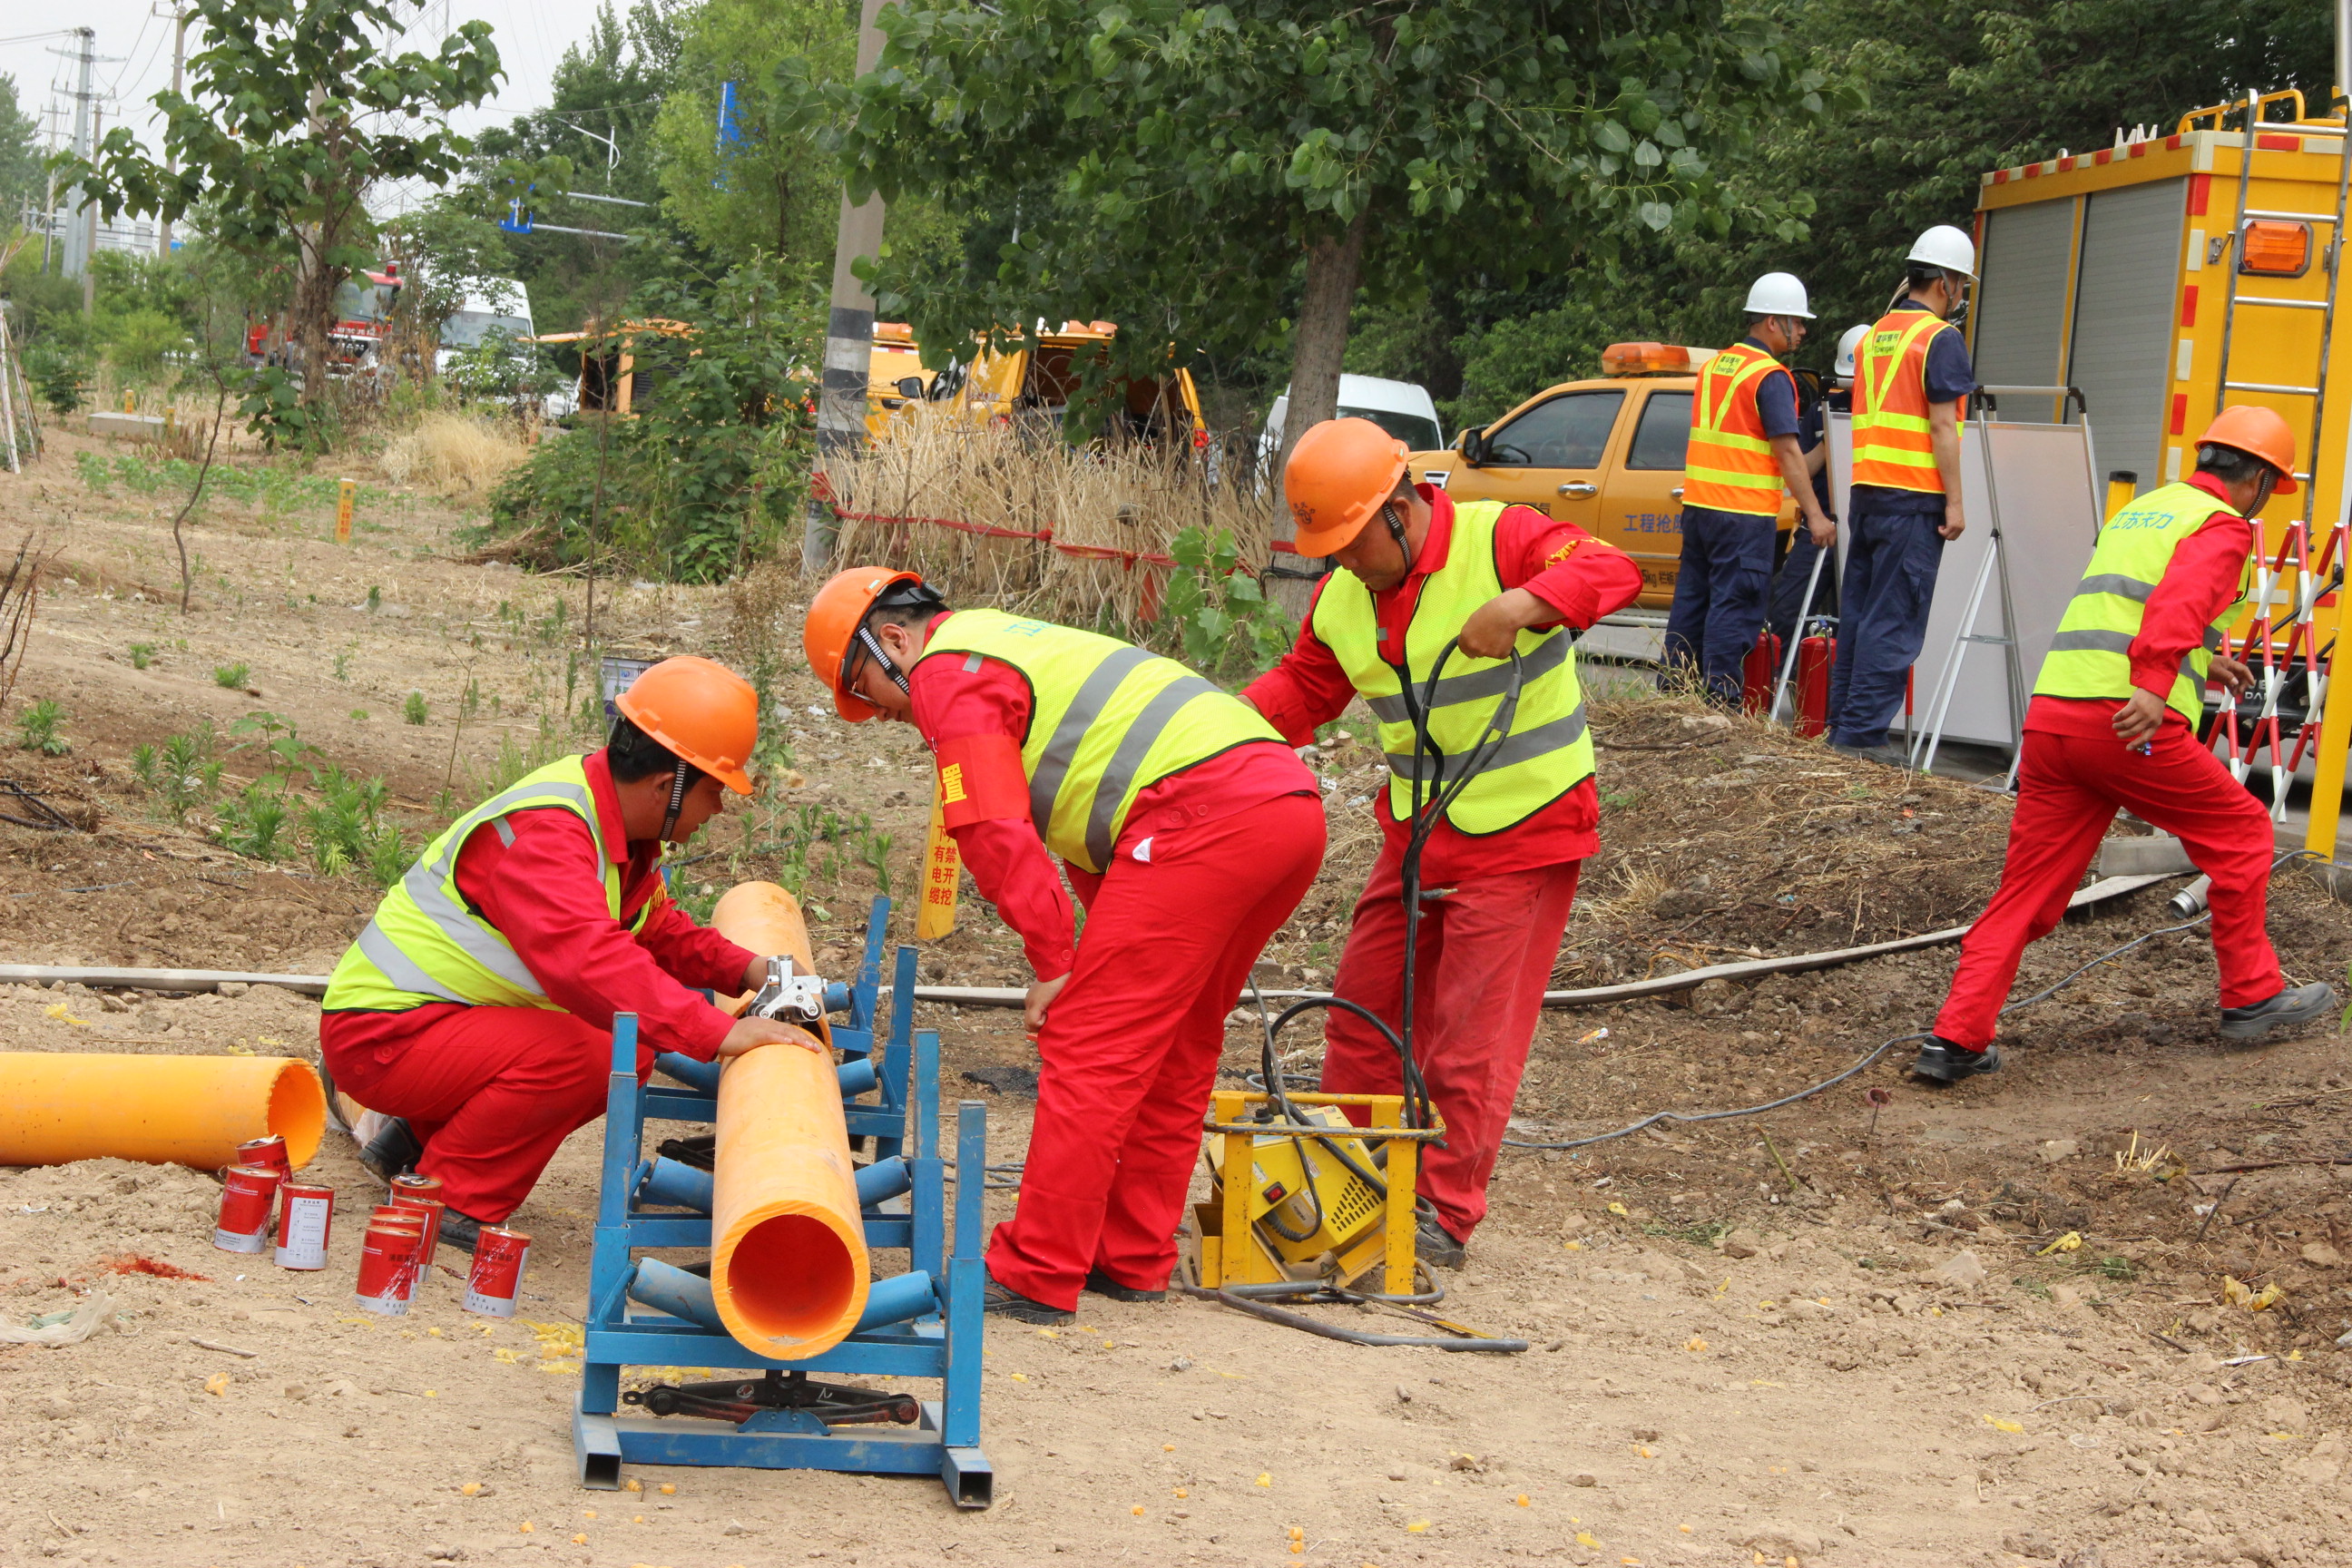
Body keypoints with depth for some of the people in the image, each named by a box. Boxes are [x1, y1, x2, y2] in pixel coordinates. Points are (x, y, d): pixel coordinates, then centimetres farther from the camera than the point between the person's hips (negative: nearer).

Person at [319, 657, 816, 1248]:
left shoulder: (617, 826, 6)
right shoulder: (543, 833, -26)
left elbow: (656, 929, 21)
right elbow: (588, 959, -41)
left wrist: (742, 969, 4)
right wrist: (716, 1032, -45)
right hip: (383, 1032, -10)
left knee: (633, 1052, 4)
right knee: (575, 1055, -29)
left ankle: (421, 1138, 13)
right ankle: (449, 1200, -11)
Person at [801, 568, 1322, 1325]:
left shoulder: (949, 671, 3)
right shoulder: (1014, 641, 34)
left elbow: (996, 832, -8)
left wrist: (1054, 963, -2)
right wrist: (1108, 946, 26)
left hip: (1204, 812, -10)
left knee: (1090, 1045, -5)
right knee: (1177, 1045, 18)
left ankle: (1036, 1276, -4)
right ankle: (1134, 1259, 23)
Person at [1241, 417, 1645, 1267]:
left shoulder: (1499, 540, -18)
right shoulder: (1342, 598, 4)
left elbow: (1613, 570, -30)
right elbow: (1303, 686, 14)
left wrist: (1523, 604, -48)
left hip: (1523, 831, -7)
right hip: (1415, 835, 7)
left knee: (1472, 1033, -4)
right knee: (1364, 1009, 12)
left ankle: (1446, 1216, 5)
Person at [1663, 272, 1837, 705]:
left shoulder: (1714, 367, 16)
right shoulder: (1771, 377, -11)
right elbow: (1787, 450, -15)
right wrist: (1814, 514, -14)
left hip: (1697, 505, 8)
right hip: (1745, 513, -8)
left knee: (1692, 602, 12)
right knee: (1734, 607, -6)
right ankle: (1719, 701, -7)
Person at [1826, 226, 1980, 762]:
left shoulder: (1875, 335, 16)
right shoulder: (1940, 339, -8)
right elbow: (1942, 425, -13)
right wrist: (1954, 501, -11)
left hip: (1865, 492, 8)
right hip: (1914, 498, -8)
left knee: (1859, 612, 11)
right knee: (1894, 619, -6)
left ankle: (1843, 726, 12)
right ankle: (1863, 733, -9)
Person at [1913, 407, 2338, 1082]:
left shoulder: (2136, 511, 27)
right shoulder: (2222, 526, 2)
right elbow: (2180, 602, -19)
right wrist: (2157, 684, -33)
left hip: (2051, 715, 7)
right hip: (2131, 724, -7)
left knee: (2027, 891, 8)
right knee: (2240, 834, 15)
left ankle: (1957, 1038, 0)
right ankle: (2253, 996, 23)